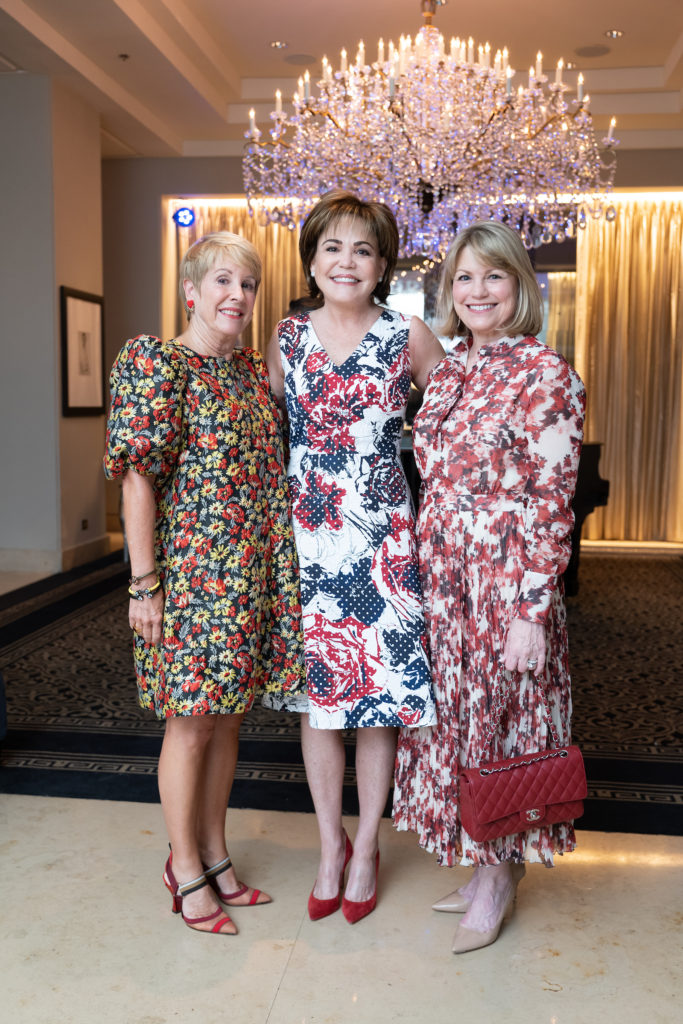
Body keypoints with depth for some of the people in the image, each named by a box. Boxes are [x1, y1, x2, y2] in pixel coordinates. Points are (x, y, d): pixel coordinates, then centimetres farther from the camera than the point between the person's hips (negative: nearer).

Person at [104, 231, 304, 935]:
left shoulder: (254, 369, 12)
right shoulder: (156, 364, -9)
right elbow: (137, 479, -12)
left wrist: (279, 564, 14)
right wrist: (144, 582, -15)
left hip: (254, 572, 7)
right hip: (191, 569, -6)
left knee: (228, 713, 15)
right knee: (191, 718, 5)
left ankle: (215, 854, 31)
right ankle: (185, 868, 23)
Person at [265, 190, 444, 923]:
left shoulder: (410, 337, -1)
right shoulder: (287, 337, 6)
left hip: (382, 536, -2)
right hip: (305, 533, 2)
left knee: (379, 696, 5)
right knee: (316, 694, 9)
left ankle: (366, 848, 26)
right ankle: (329, 845, 29)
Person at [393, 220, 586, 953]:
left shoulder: (548, 376, -10)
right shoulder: (448, 371, 10)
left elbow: (553, 502, -13)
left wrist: (531, 612, -16)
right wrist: (417, 572, 14)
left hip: (505, 579, -7)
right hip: (439, 576, 7)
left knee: (501, 719, 6)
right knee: (455, 716, 15)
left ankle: (498, 873, 28)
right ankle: (485, 868, 35)